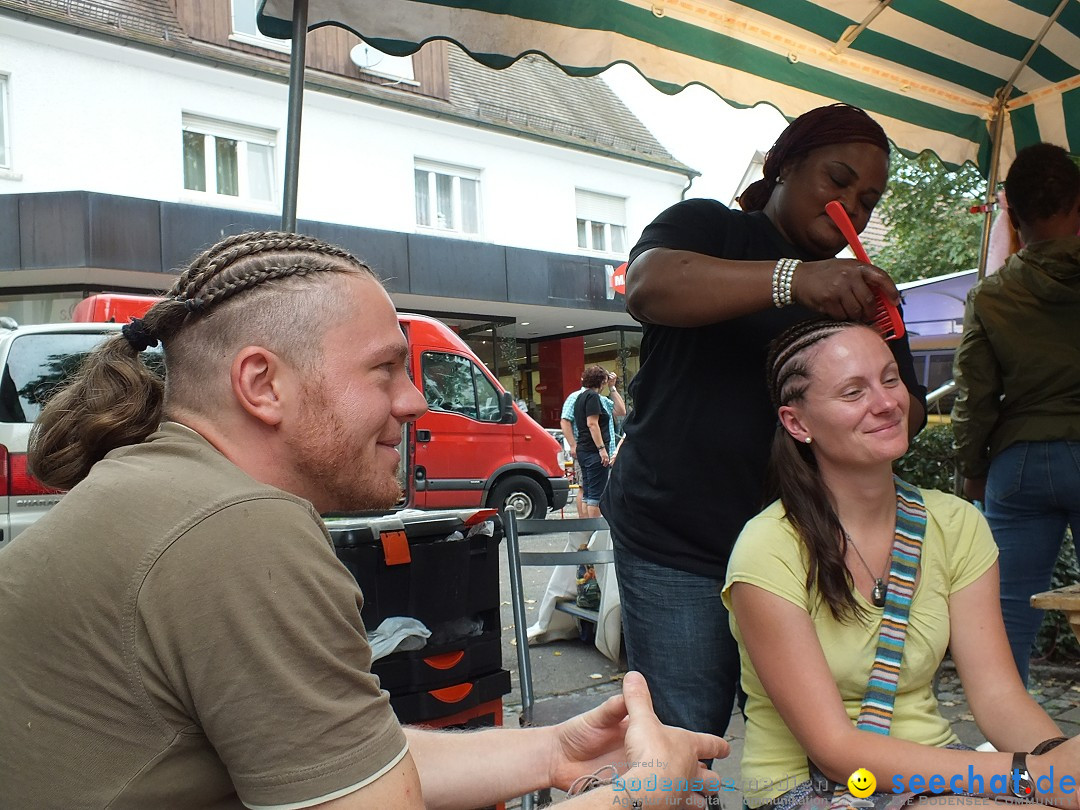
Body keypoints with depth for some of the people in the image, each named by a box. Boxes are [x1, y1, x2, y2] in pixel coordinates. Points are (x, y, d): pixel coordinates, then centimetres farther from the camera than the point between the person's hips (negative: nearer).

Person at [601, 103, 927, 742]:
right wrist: (792, 278, -31)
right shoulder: (707, 228, 4)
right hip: (677, 547, -4)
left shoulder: (864, 292, 19)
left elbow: (909, 413, 14)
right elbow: (649, 285, -19)